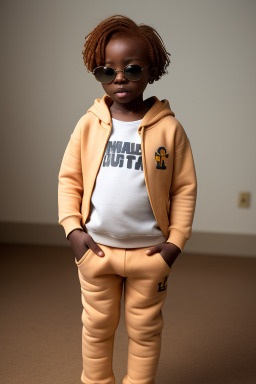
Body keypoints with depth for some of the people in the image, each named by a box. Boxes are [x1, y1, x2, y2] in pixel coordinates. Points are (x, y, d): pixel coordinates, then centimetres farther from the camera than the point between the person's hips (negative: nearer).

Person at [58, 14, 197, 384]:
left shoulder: (169, 128, -8)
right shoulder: (89, 124, -4)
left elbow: (184, 188, -3)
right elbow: (69, 178, 2)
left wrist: (176, 240, -8)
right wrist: (72, 228, -8)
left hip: (150, 252, -1)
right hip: (95, 249, 1)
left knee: (145, 328, 15)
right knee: (97, 325, 18)